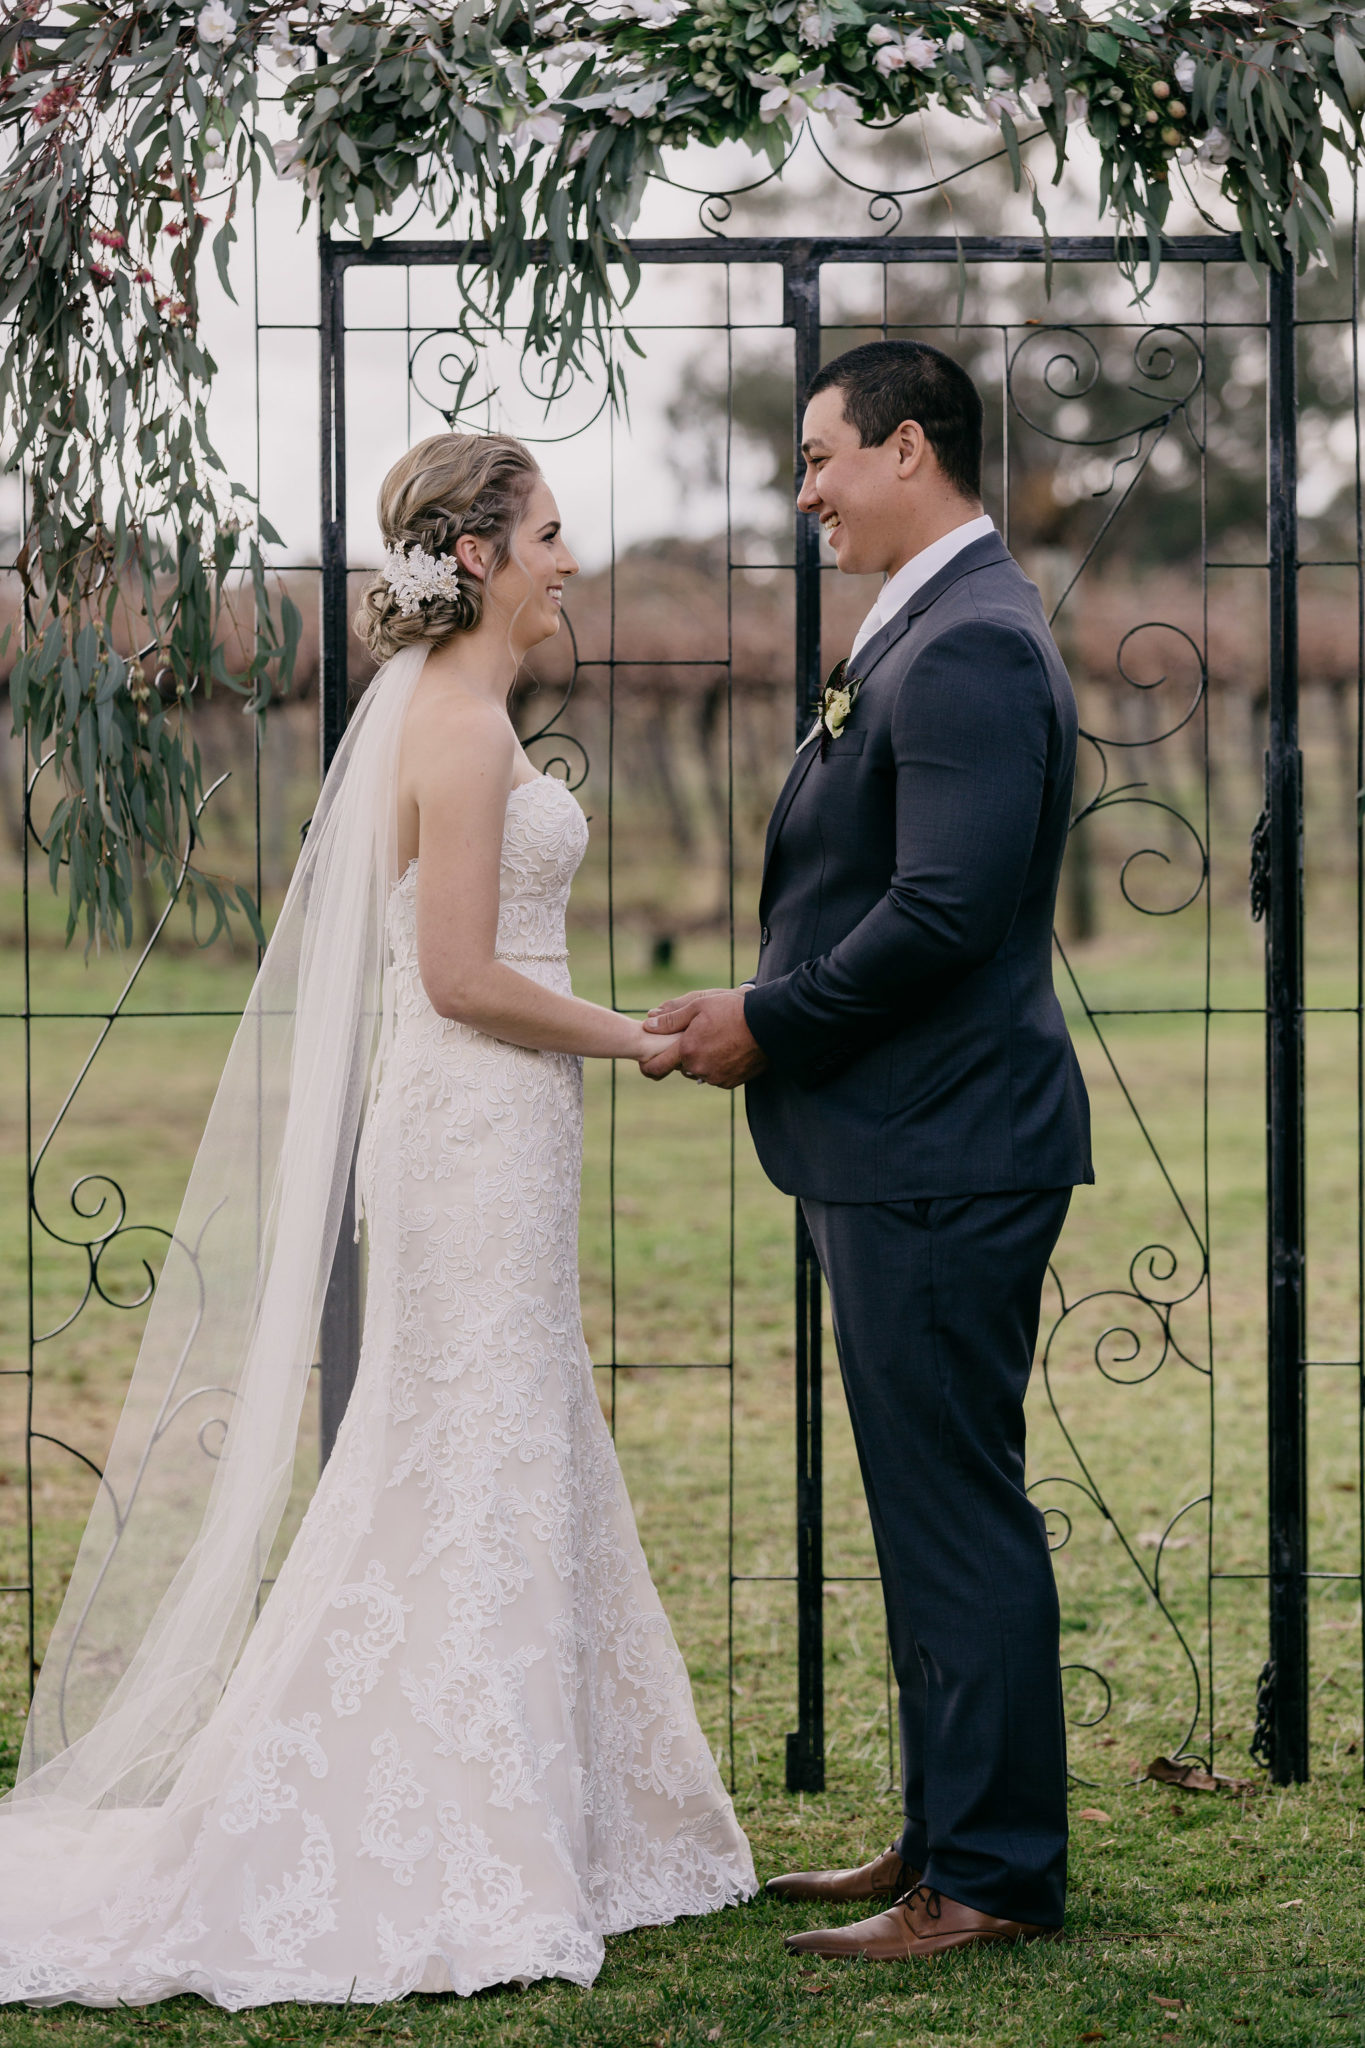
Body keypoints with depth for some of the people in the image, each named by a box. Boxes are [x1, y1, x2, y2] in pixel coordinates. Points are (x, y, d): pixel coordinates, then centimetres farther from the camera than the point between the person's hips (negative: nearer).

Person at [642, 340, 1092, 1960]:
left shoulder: (971, 645, -18)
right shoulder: (929, 630, 17)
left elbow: (944, 912, -25)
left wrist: (768, 1025, -14)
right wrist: (765, 1009, 9)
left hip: (941, 1158, -11)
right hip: (908, 1149, 11)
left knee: (957, 1515, -4)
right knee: (933, 1510, 16)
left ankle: (993, 1876, 3)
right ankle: (946, 1837, 26)